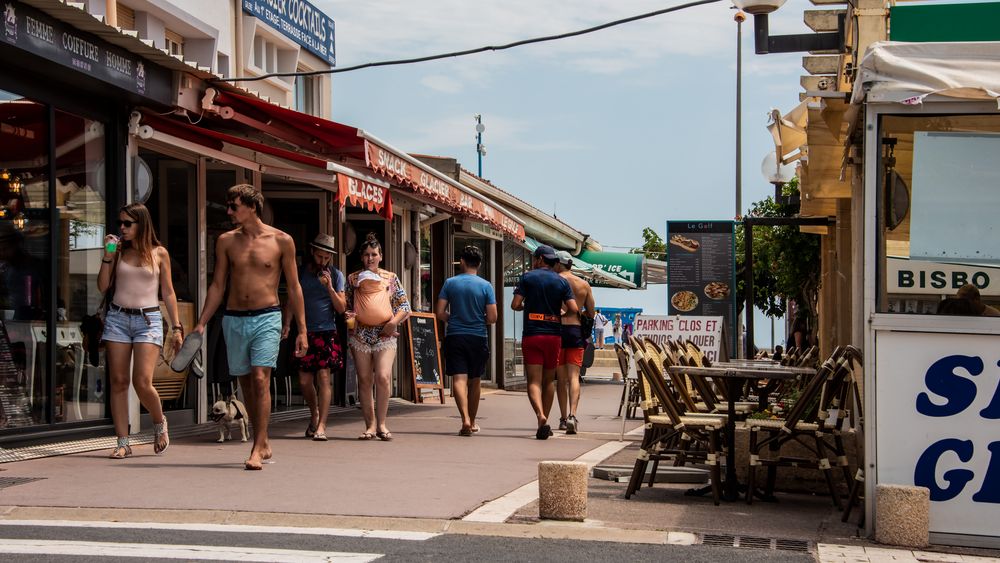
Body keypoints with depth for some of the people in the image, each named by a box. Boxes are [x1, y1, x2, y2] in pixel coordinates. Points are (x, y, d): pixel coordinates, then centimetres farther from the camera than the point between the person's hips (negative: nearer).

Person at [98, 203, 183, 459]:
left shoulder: (159, 253, 4)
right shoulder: (118, 251, 8)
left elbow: (168, 293, 7)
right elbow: (103, 286, 5)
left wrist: (176, 327, 3)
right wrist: (107, 255, -5)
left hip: (148, 320, -2)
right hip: (117, 318, 3)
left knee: (142, 382, -13)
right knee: (118, 381, 0)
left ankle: (159, 424, 16)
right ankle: (123, 442, 5)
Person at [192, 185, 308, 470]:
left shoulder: (281, 241, 0)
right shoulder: (226, 241, 8)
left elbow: (293, 288, 4)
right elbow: (217, 286, 13)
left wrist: (301, 330, 1)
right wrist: (201, 323, 5)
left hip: (267, 318, -4)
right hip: (234, 319, 4)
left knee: (260, 379, -16)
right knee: (246, 383, 7)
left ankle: (257, 449, -14)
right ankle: (263, 444, 20)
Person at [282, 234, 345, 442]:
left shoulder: (336, 275, 4)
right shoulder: (300, 272, 8)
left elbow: (341, 308, 1)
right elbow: (291, 301, 10)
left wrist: (330, 288, -13)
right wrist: (286, 325, -4)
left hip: (327, 332, -2)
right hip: (305, 332, 2)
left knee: (323, 376, -13)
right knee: (304, 380, 2)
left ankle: (321, 426, -13)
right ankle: (314, 414, 29)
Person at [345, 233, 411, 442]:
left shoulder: (391, 278, 8)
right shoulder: (353, 279, 10)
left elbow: (404, 306, 7)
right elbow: (345, 306, 13)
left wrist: (394, 321, -10)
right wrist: (349, 317, -9)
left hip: (385, 334, -1)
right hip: (360, 334, 1)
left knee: (382, 377, -15)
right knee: (365, 380, 1)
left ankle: (381, 423, -4)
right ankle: (370, 425, 7)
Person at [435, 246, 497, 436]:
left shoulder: (450, 283, -1)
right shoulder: (486, 286, -3)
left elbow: (439, 313, -3)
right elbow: (492, 318, -7)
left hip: (454, 337, -1)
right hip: (478, 337, 1)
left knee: (459, 379, -7)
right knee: (474, 381, 15)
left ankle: (465, 419, -26)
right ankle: (472, 422, 27)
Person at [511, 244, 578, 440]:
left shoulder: (528, 277, -1)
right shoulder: (562, 282, 6)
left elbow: (515, 304, -7)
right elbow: (573, 308, -4)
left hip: (531, 334, -3)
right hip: (554, 335, 3)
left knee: (534, 381, -6)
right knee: (548, 381, 15)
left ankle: (541, 416, -29)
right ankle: (545, 422, 19)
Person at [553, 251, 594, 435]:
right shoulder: (584, 285, 8)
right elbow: (590, 313, 11)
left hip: (557, 330, -1)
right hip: (576, 331, 1)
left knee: (561, 378, 8)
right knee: (574, 376, -3)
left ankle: (563, 418, 11)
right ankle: (572, 415, -21)